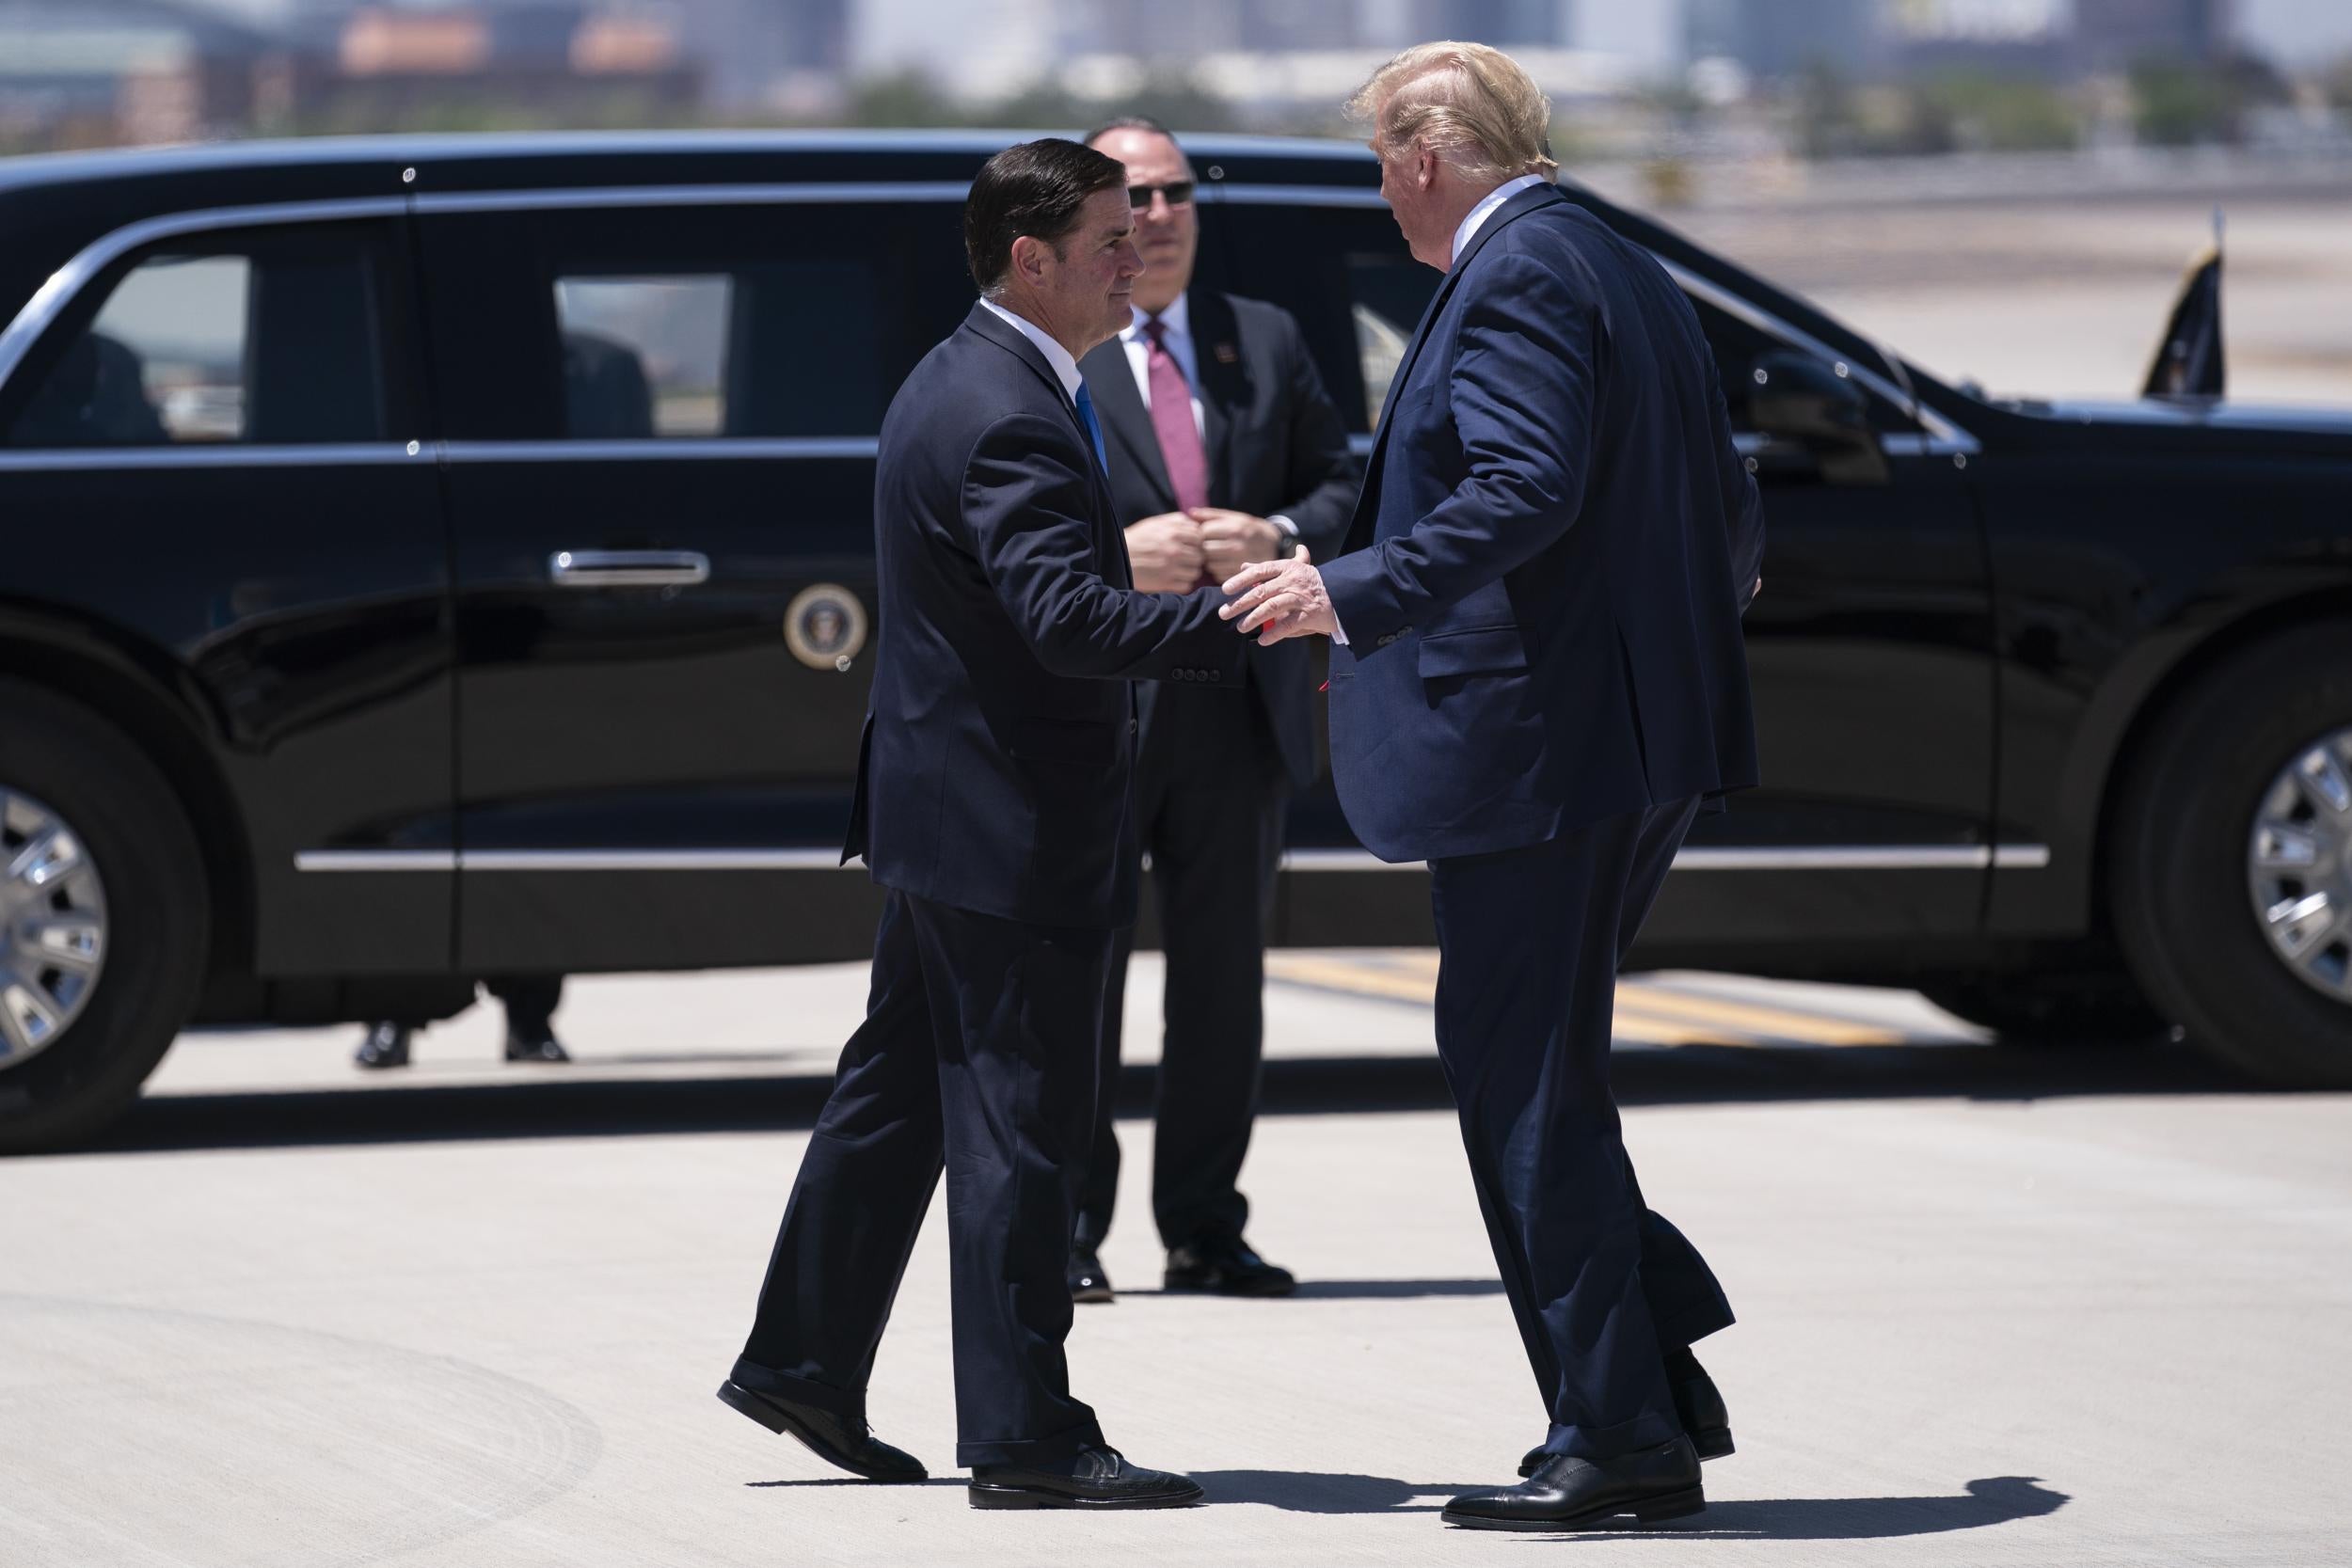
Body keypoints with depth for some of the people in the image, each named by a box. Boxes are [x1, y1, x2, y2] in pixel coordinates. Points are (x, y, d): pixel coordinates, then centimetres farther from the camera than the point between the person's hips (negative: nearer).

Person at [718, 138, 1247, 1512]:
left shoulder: (958, 382, 12)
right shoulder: (1010, 418, -21)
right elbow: (1067, 615, -33)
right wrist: (1242, 622, -38)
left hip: (940, 811, 11)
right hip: (1016, 831, -11)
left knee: (900, 1093, 18)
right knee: (1021, 1124, -5)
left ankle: (802, 1364, 27)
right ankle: (1023, 1434, 0)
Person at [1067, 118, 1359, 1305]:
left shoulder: (1265, 341, 15)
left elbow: (1344, 485, 15)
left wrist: (1282, 536, -6)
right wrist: (1108, 555, -18)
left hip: (1236, 712, 4)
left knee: (1223, 977, 7)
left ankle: (1205, 1230, 15)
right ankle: (1067, 1229, 6)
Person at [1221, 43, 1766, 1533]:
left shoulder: (1514, 279, -12)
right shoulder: (1629, 276, 17)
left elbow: (1525, 490, -26)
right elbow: (1732, 511, 20)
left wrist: (1349, 594, -27)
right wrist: (1711, 596, 40)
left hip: (1535, 742, -10)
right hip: (1644, 748, 10)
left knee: (1529, 1088, -4)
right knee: (1539, 1078, 16)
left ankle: (1613, 1436, -1)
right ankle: (1661, 1401, 13)